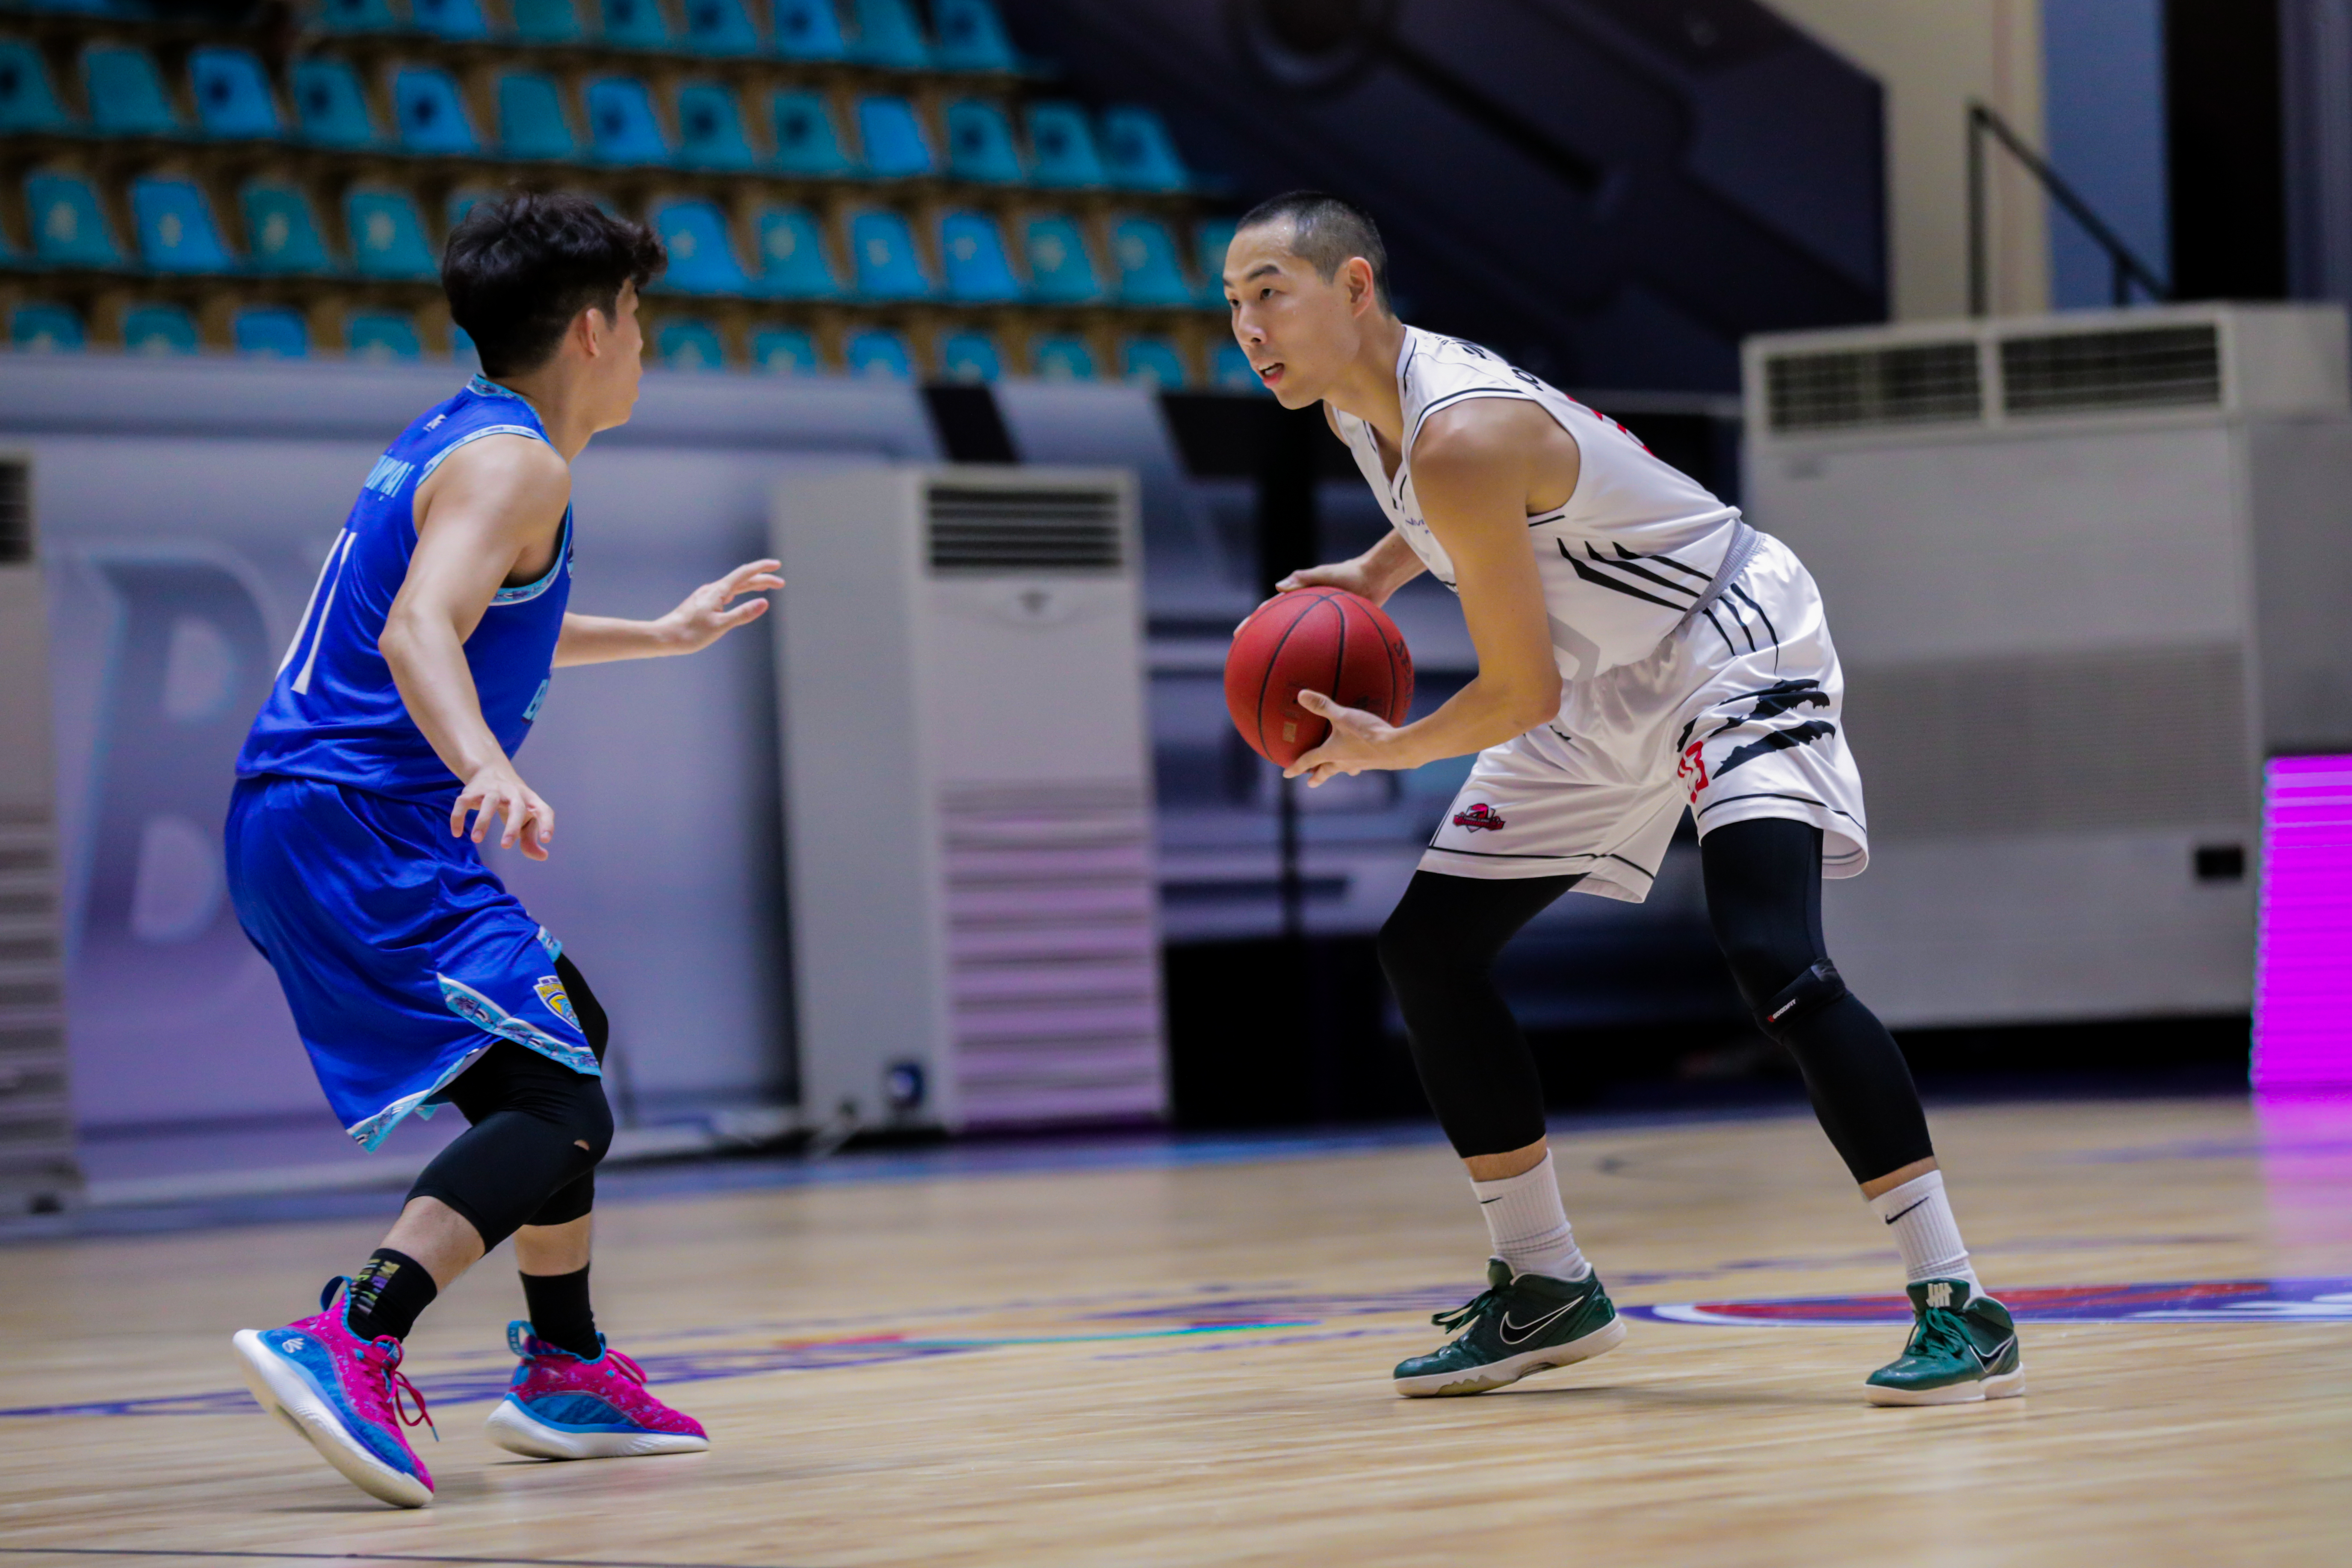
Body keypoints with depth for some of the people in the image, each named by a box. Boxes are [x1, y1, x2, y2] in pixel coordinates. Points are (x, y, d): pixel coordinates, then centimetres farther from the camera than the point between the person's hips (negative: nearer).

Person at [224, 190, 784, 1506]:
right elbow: (419, 634, -28)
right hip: (362, 829, -11)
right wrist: (488, 767, -45)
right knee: (559, 1111, -17)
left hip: (305, 825, 11)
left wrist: (664, 635, 47)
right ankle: (351, 1349, -34)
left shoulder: (454, 441, 20)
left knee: (568, 1039, 25)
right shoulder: (515, 463, -10)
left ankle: (567, 1374, 31)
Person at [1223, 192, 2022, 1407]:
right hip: (1608, 693, 10)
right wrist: (1375, 572, 8)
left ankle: (1956, 1306, -26)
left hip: (1736, 654, -10)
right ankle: (1546, 1286, 17)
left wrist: (1386, 752, -10)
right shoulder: (1358, 402, -1)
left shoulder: (1460, 439, -30)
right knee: (1425, 945, 7)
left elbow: (1522, 695, -25)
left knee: (1772, 962, -28)